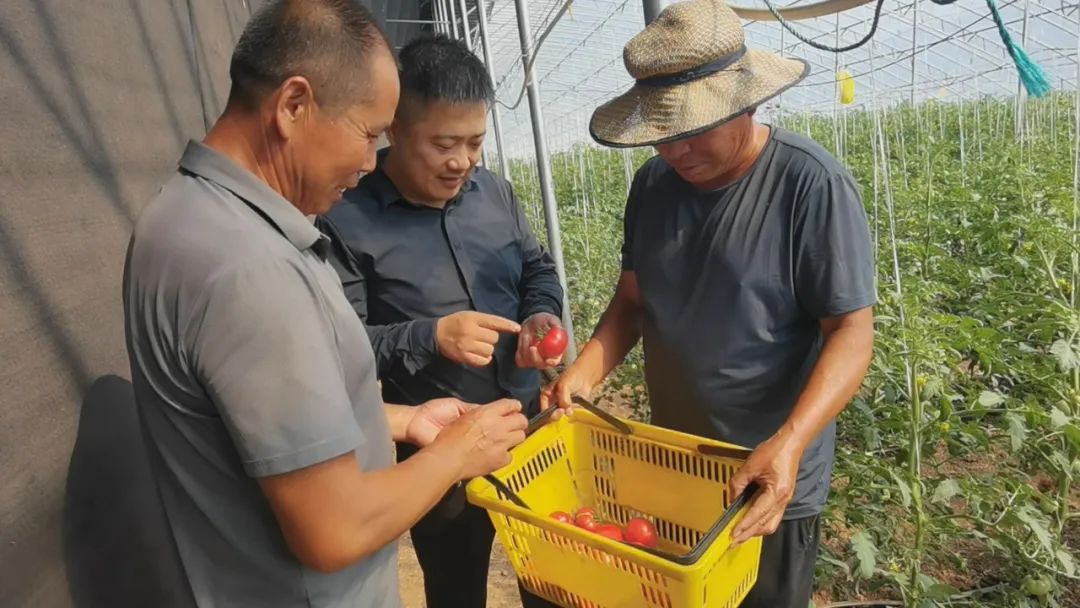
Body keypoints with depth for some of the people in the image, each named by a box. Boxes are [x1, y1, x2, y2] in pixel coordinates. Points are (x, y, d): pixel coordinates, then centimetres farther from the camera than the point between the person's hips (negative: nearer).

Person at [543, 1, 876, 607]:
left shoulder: (813, 183, -20)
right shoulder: (654, 183, -3)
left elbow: (852, 330, -20)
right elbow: (632, 301, 3)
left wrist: (790, 441, -33)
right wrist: (582, 374, -13)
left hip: (770, 480, -5)